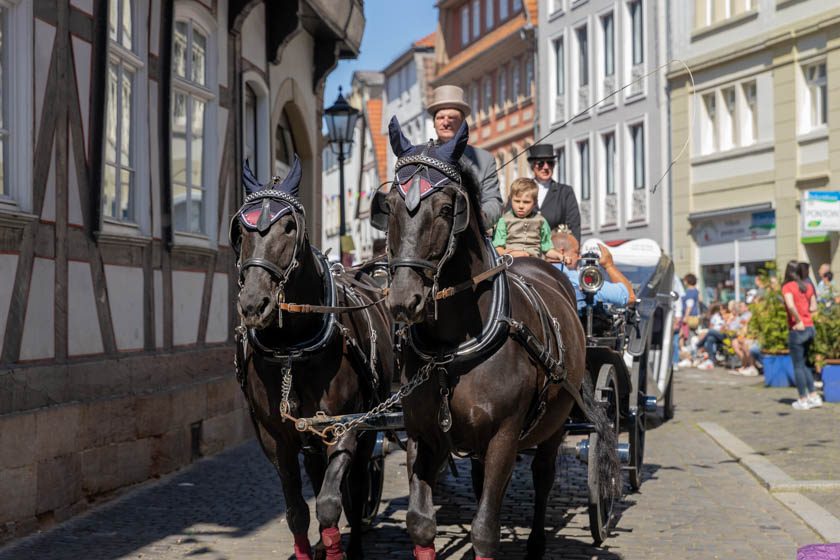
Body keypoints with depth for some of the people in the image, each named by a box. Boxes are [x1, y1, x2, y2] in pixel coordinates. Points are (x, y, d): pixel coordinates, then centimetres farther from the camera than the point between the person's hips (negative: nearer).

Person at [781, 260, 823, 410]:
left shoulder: (787, 287, -10)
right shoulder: (808, 286, 8)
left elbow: (790, 305, -26)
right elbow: (813, 307, 10)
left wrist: (799, 321, -16)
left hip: (797, 330, -6)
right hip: (810, 328, 6)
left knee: (798, 366, 3)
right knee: (804, 364, 19)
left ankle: (803, 400, 7)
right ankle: (814, 396, 16)